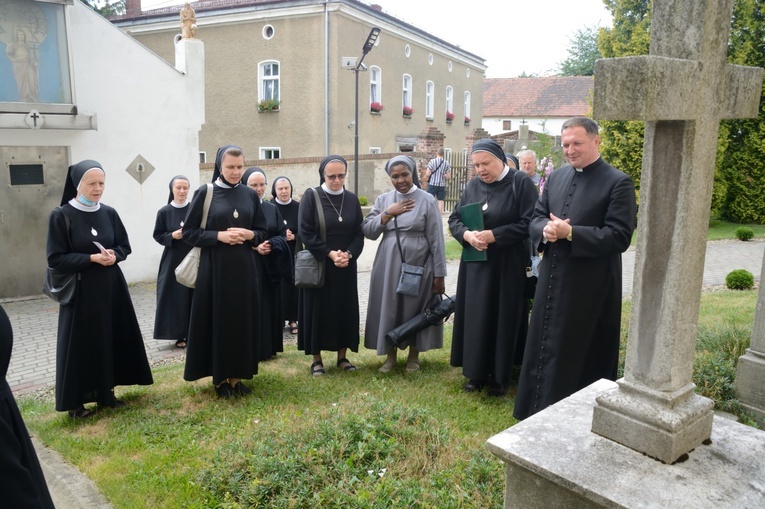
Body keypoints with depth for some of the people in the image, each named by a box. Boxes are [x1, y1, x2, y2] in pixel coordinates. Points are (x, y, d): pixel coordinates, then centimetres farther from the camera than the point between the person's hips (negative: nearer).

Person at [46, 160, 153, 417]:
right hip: (81, 290, -5)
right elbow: (55, 259, -11)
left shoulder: (109, 213, 4)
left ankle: (105, 391, 25)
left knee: (112, 339, 10)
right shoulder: (61, 216, -9)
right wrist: (92, 258, -20)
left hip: (111, 286, 5)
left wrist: (113, 255, -12)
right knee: (81, 344, 2)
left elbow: (125, 246, 10)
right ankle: (75, 401, 15)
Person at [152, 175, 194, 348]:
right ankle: (179, 335, 11)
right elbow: (158, 236, 4)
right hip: (173, 260, 0)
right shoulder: (164, 212, 1)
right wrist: (172, 236, -13)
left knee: (194, 296, 2)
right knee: (176, 297, 1)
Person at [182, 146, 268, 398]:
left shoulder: (250, 195, 7)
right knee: (217, 320, 2)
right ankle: (220, 377, 15)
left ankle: (236, 376, 17)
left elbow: (262, 232, 11)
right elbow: (189, 232, -3)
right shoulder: (204, 193, -2)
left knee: (242, 320, 5)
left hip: (243, 267, 3)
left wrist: (249, 235, -10)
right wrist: (219, 236, -16)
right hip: (214, 267, -3)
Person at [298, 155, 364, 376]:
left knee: (345, 309, 8)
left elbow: (359, 232, 4)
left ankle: (342, 356, 20)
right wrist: (330, 253, -17)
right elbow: (305, 232, -11)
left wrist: (349, 254, -14)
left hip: (346, 266, 4)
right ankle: (316, 359, 14)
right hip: (317, 265, -3)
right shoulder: (311, 196, -6)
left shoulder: (352, 199, 5)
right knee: (318, 310, 3)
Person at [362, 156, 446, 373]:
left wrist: (439, 274, -7)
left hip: (417, 265, -3)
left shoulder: (427, 200, -5)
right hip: (388, 265, 3)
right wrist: (387, 213, -13)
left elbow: (436, 240, -6)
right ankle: (391, 355, 25)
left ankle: (413, 356, 27)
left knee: (415, 309, 9)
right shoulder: (383, 199, 5)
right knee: (389, 309, 9)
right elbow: (367, 231, -1)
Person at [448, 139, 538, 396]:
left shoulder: (521, 183, -8)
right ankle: (476, 372, 22)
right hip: (475, 264, 5)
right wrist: (467, 234, -14)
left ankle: (500, 376, 19)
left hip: (507, 266, -4)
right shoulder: (472, 186, 7)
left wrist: (493, 235, -20)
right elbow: (454, 219, 8)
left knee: (503, 318, 4)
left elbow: (529, 223, -14)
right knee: (475, 318, 8)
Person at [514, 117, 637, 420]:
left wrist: (570, 232, -23)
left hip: (590, 286, -6)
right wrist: (545, 230, -12)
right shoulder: (556, 177, 10)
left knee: (581, 355, 5)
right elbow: (536, 218, 12)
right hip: (552, 279, 7)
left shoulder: (618, 183, -10)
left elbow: (620, 236, -17)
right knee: (544, 348, 16)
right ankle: (540, 410, 33)